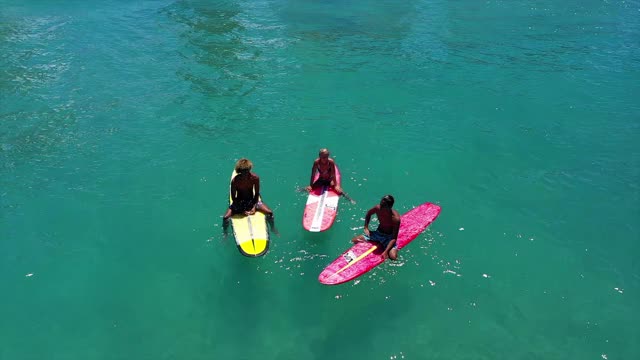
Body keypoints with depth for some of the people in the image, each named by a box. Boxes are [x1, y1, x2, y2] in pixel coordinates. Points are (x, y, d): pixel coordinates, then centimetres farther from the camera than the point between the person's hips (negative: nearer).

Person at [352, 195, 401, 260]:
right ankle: (378, 243, 8)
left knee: (393, 256, -29)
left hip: (389, 236, -4)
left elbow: (394, 238, -26)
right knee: (355, 240, -6)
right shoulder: (377, 208, -19)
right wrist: (366, 228, -2)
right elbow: (368, 214, 6)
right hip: (378, 232, 4)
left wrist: (386, 251, -33)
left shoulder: (395, 218, -31)